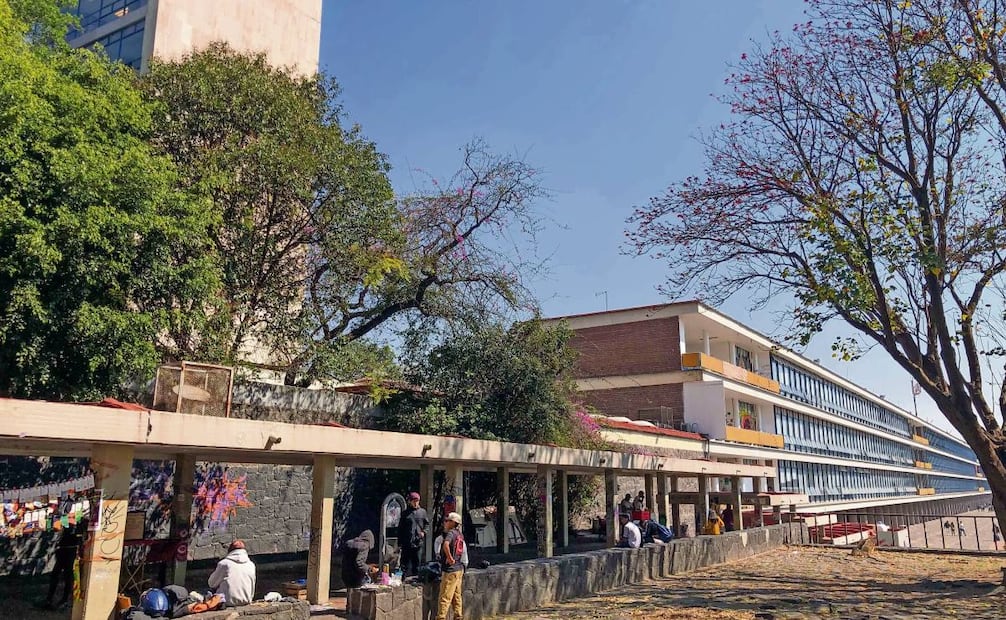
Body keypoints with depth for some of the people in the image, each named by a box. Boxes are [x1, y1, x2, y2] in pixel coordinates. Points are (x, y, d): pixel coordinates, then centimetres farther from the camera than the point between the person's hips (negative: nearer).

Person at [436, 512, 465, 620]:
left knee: (445, 597, -5)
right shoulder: (460, 534, 12)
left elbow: (446, 544, -35)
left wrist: (449, 558, -26)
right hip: (459, 568, 9)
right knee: (456, 596, 16)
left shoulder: (451, 533, -14)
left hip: (451, 570, -9)